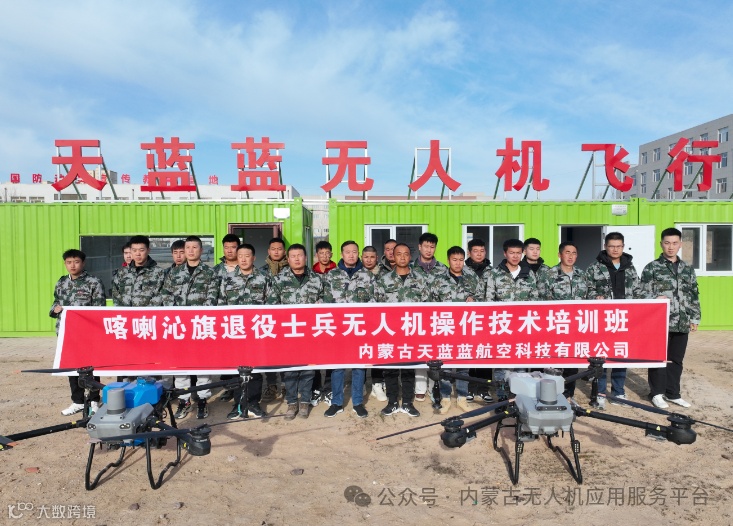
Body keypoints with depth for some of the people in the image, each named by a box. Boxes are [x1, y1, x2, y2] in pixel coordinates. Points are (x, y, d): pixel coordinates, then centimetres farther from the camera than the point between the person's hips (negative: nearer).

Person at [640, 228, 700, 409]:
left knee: (676, 360, 11)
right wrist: (656, 299, -21)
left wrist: (695, 318, 9)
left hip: (682, 323, 4)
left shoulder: (688, 269, 12)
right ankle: (657, 393, 14)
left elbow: (694, 296, 15)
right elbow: (643, 293, -3)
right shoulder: (651, 268, -1)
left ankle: (673, 393, 23)